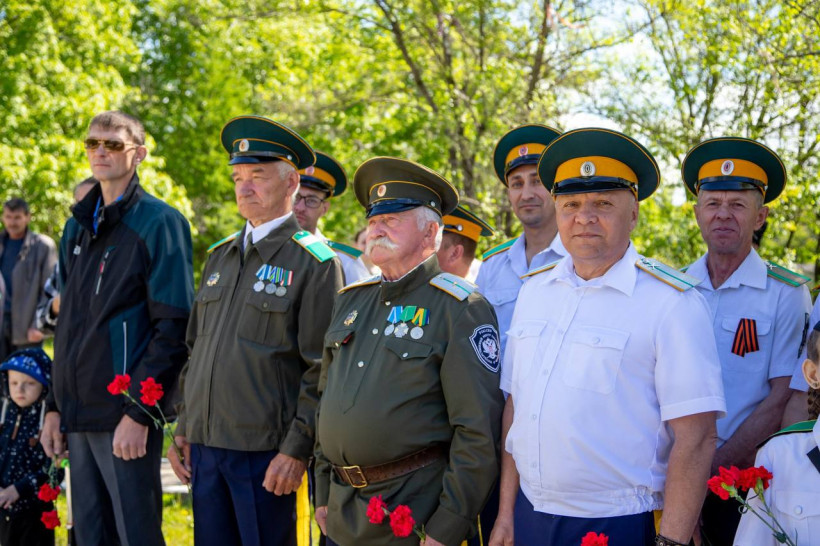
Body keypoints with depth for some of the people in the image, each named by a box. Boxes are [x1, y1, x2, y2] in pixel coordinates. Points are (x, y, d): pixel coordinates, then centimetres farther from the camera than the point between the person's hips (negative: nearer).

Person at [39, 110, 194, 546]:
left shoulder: (159, 223, -7)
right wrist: (55, 405, 14)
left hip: (126, 416, -7)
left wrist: (139, 412, -18)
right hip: (77, 415, 7)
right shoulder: (77, 227, 15)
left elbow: (173, 329, -13)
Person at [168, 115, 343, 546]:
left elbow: (323, 371, -11)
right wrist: (183, 429, 14)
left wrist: (297, 449, -15)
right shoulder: (220, 256, 14)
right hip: (204, 447, 6)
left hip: (265, 453, -6)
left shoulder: (314, 262, -7)